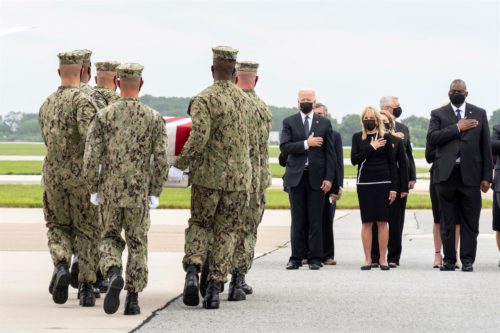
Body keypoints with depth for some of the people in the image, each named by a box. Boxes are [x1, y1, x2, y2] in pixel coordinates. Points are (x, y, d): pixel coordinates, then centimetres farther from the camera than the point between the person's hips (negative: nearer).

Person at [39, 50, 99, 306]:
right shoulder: (81, 100, -11)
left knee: (58, 226, 18)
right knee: (87, 231, 7)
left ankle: (61, 265, -10)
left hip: (53, 175, 4)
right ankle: (86, 288, 5)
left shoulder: (46, 105, 10)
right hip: (82, 176, -4)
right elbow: (90, 134, -26)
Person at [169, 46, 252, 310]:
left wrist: (179, 166, -12)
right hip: (239, 176, 3)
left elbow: (199, 138, -21)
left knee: (199, 224, 13)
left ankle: (192, 272, -8)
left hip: (208, 174, -3)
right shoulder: (245, 100, 7)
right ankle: (215, 287, 3)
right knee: (225, 232, 9)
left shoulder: (204, 99, -11)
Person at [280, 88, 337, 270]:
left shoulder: (324, 124, 8)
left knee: (315, 220, 0)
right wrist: (306, 144, -15)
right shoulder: (289, 122, 7)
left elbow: (330, 153, 4)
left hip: (316, 177, 0)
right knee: (298, 220, 3)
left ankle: (315, 258, 3)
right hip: (296, 177, 0)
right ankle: (296, 257, 7)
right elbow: (284, 147, -6)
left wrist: (329, 178, -4)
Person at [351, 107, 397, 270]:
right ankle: (368, 259, 7)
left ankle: (383, 258, 5)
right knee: (366, 222, 2)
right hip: (364, 183, 1)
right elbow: (354, 159, -3)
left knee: (382, 222, 0)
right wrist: (371, 148, -11)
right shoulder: (357, 137, 7)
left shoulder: (385, 137, 3)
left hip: (383, 183, -1)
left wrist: (393, 188, -2)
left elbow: (392, 163, 3)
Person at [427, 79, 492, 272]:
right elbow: (432, 138, -8)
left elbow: (486, 146, 8)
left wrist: (487, 176, 1)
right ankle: (448, 260, 9)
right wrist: (457, 128, -12)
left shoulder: (479, 114, 10)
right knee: (447, 220, 4)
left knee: (470, 221, -1)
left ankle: (467, 260, 4)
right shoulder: (438, 114, 8)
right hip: (446, 174, 0)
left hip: (470, 174, 0)